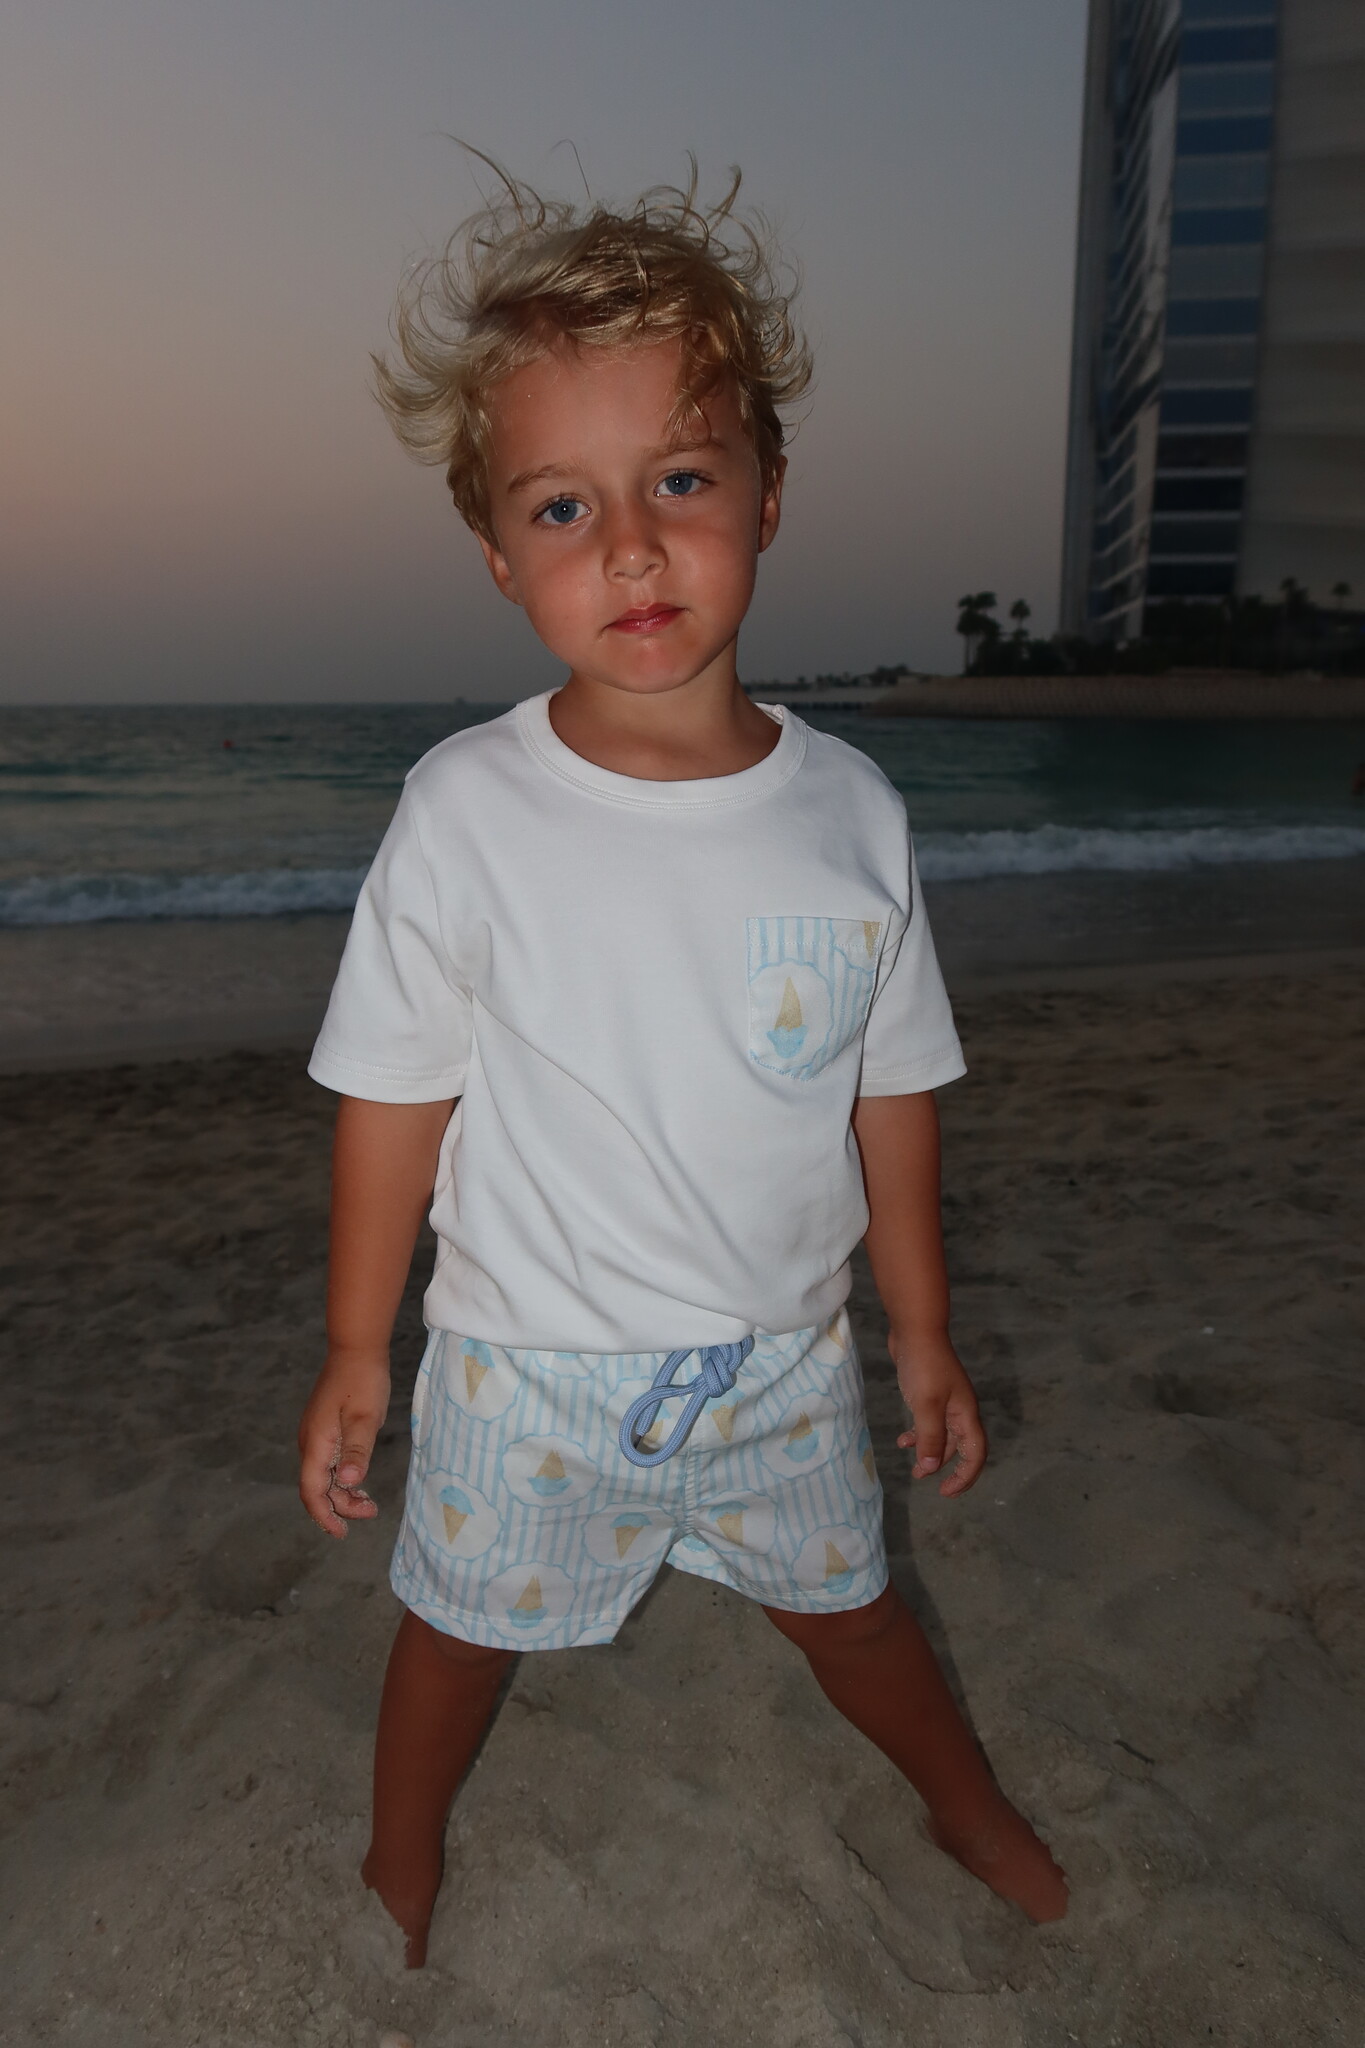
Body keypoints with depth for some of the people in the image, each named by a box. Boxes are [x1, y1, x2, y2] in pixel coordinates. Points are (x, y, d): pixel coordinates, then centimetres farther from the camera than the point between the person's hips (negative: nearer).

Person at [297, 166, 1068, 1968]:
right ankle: (403, 1855, 55)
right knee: (463, 1621, 21)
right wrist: (356, 1356, -3)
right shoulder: (465, 813, -19)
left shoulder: (849, 811, -12)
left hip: (785, 1359, 2)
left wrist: (923, 1334, 6)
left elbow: (893, 1092, -2)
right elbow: (397, 1098, -10)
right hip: (533, 1367, -1)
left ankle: (972, 1809, 58)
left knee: (846, 1602, 25)